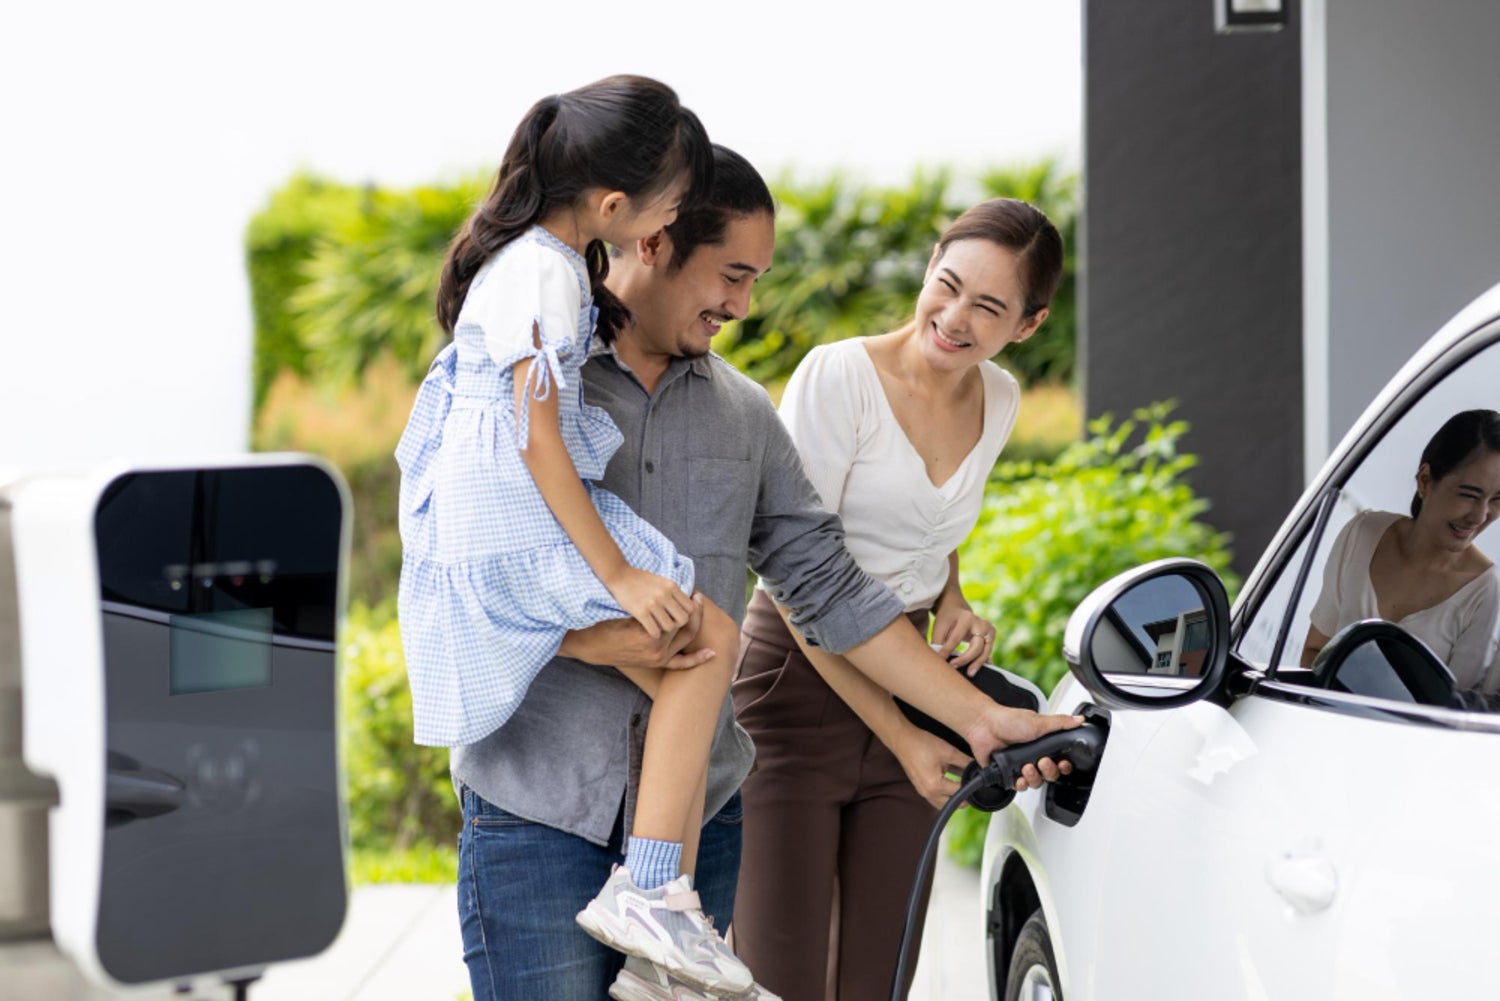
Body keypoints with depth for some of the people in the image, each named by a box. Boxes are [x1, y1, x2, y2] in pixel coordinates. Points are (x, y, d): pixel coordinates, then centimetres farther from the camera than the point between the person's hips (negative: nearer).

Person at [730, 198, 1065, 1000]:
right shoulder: (839, 376, -14)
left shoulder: (998, 401, 6)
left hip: (906, 687, 6)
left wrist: (951, 604, 3)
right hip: (801, 678, -6)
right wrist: (901, 737, -17)